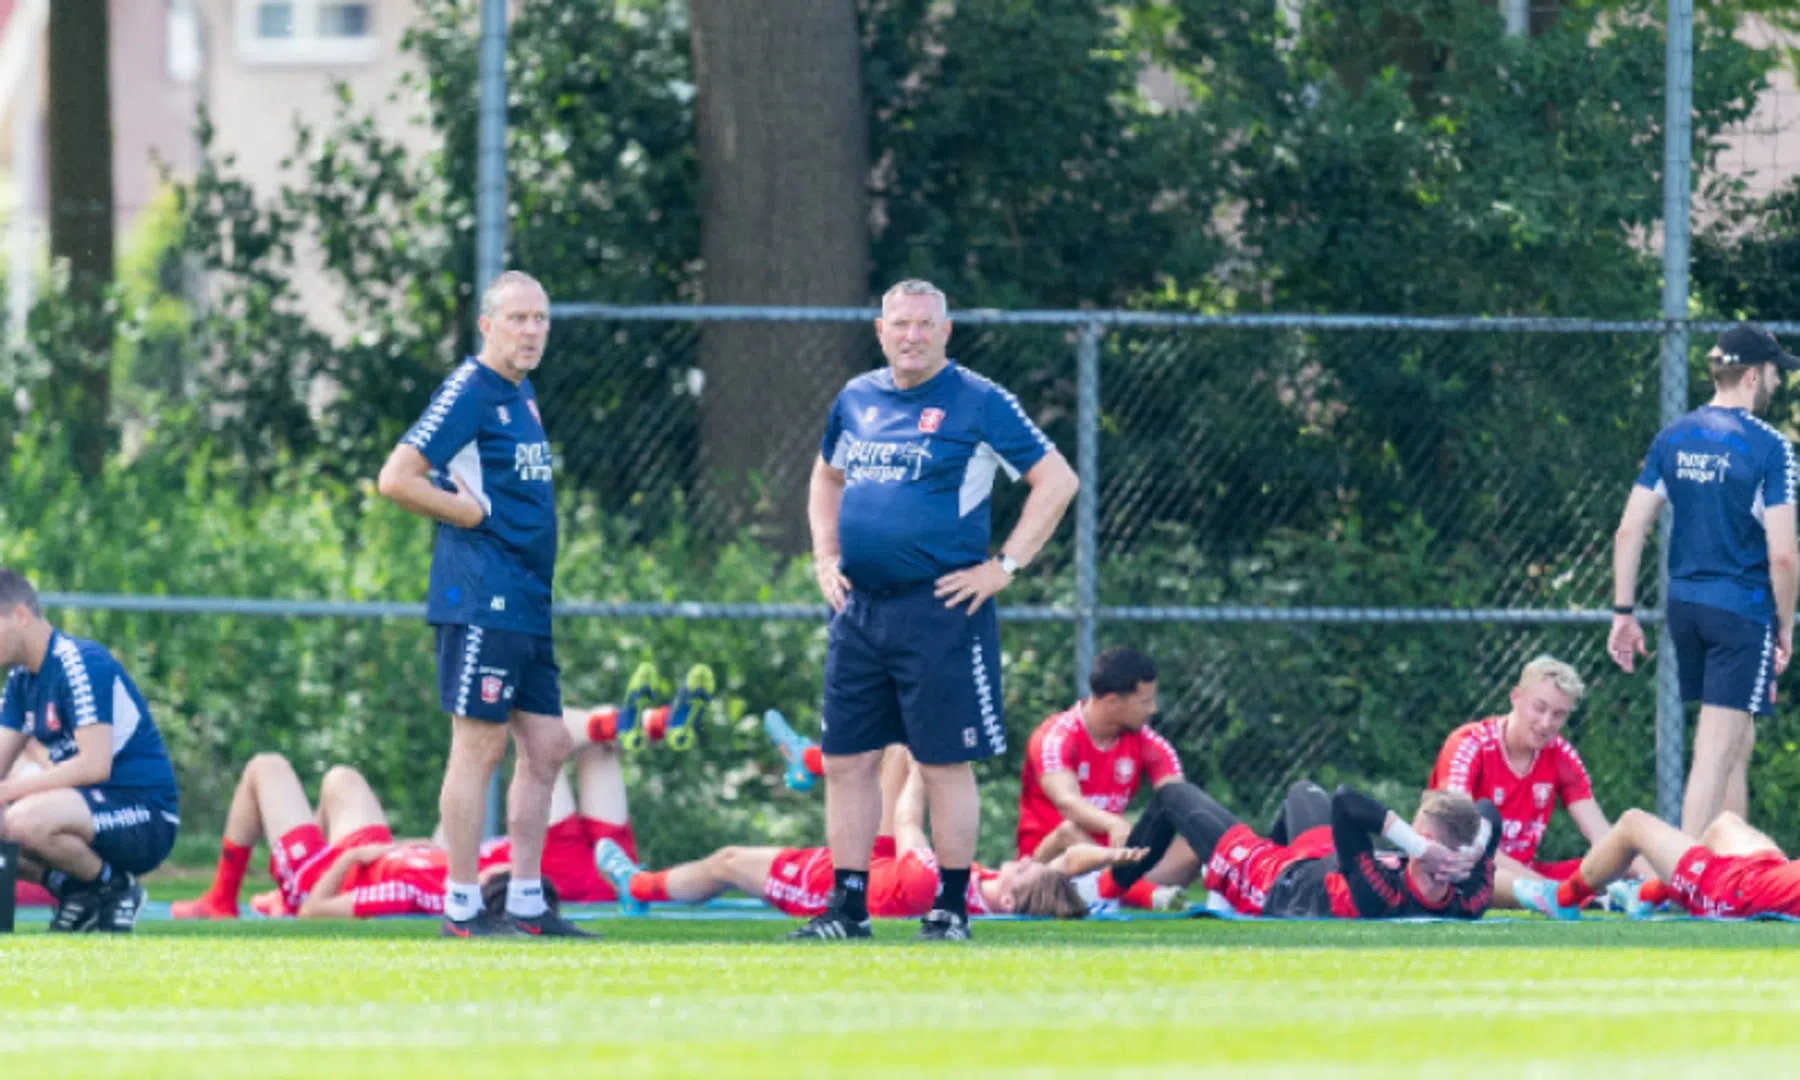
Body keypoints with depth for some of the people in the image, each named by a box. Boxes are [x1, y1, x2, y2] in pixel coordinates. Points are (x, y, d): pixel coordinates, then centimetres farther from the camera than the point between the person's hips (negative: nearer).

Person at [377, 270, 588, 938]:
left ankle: (527, 904, 15)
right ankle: (462, 907, -3)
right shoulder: (471, 393, -12)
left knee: (547, 746, 10)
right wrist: (473, 513, -13)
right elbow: (396, 479, -18)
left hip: (527, 603, 10)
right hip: (481, 601, -10)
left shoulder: (522, 394, 17)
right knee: (480, 746, -7)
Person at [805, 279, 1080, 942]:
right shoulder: (856, 400, 12)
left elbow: (1057, 479, -6)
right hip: (859, 607, 6)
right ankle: (848, 906, 12)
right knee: (846, 760, 5)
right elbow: (826, 477, 30)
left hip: (939, 608, -6)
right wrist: (825, 556, 16)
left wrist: (1004, 566, -9)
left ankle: (952, 910, 5)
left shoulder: (977, 403, -5)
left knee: (945, 763, -2)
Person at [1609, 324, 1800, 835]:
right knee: (1716, 750, -7)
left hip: (1684, 604, 6)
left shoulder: (1671, 439, 6)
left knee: (1739, 741, 20)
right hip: (1743, 610, -6)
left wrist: (1624, 613, 9)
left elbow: (1629, 531, 4)